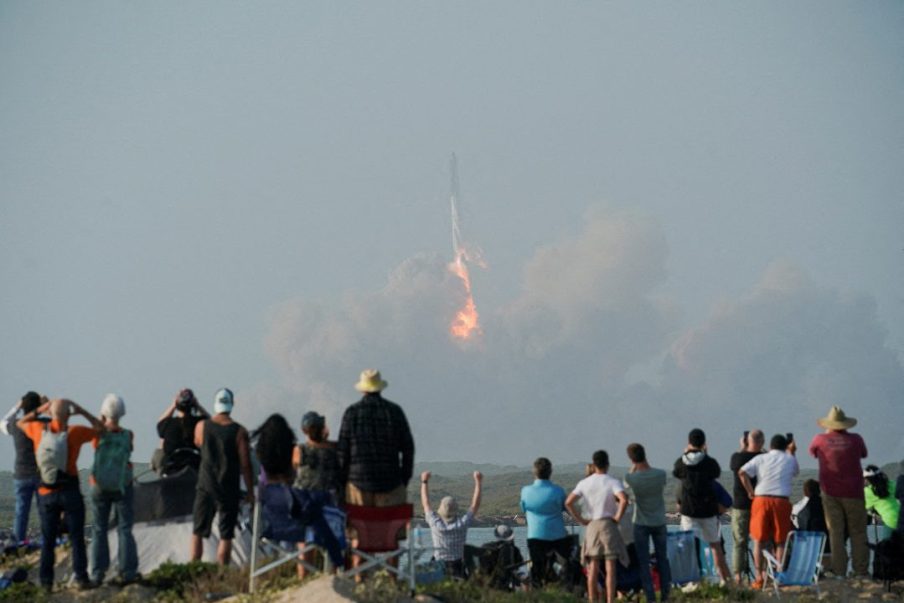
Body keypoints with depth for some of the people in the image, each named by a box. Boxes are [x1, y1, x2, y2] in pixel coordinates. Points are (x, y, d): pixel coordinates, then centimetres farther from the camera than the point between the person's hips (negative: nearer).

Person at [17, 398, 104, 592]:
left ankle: (46, 581, 6)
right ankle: (80, 577, 2)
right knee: (77, 538, 5)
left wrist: (40, 410, 15)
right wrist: (81, 411, 5)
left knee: (47, 540, 9)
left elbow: (21, 423, 18)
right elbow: (100, 428, 2)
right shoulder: (74, 432, -12)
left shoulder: (39, 430, -4)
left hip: (46, 494, 3)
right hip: (70, 492, -3)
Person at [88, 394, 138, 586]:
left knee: (99, 530, 8)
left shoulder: (99, 434, -12)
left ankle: (96, 574, 4)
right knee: (124, 529, 5)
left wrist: (101, 422, 0)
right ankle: (127, 572, -1)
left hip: (100, 487, 0)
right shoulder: (127, 435, -9)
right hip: (123, 487, 0)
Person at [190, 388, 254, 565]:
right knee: (225, 536, 3)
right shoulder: (239, 432, -9)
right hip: (229, 489, -2)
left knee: (198, 533, 10)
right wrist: (250, 491, 1)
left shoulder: (201, 426, -2)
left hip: (205, 486, 2)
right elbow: (245, 465, -7)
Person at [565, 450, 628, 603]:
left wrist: (581, 520, 6)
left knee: (593, 568, 8)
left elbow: (568, 502, 0)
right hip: (608, 524, -3)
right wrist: (618, 516, -9)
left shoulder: (584, 483, 5)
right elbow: (624, 500, -23)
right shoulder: (613, 482, -7)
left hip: (592, 526, 4)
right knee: (610, 567, -3)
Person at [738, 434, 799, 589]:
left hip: (761, 499, 0)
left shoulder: (760, 458, 8)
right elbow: (796, 473, 33)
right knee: (780, 542, 8)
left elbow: (742, 472, -5)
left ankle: (759, 578, -1)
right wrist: (791, 453, 36)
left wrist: (750, 491, 3)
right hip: (782, 501, 0)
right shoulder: (790, 459, 11)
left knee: (759, 541, 4)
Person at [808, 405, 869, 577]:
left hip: (831, 492, 0)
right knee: (858, 532, 5)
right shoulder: (855, 439, -4)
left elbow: (812, 452, 19)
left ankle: (839, 571, -2)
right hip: (853, 492, 0)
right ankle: (861, 571, 1)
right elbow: (863, 454, 18)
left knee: (835, 533, 3)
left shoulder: (820, 440, -3)